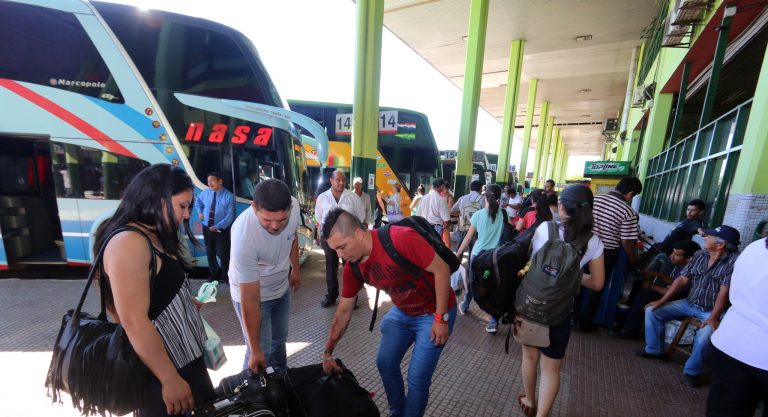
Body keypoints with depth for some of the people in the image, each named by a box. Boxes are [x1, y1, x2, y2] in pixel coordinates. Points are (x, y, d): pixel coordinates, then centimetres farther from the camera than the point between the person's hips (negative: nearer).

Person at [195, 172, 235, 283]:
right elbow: (198, 202, 25)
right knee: (210, 252, 16)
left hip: (221, 230, -5)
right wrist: (200, 212, 6)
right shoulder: (205, 192, 2)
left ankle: (226, 276, 17)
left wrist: (217, 226, -21)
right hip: (207, 228, 5)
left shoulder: (228, 196, -13)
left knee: (223, 254, -2)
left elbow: (230, 215, -15)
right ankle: (214, 274, 35)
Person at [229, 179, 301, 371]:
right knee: (263, 351, 0)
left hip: (282, 287, 5)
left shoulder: (294, 206, -24)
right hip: (252, 293, -5)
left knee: (279, 339, 22)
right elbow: (250, 300, -31)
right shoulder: (244, 236, -38)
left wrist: (295, 270, 11)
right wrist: (255, 350, -22)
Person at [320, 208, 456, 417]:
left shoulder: (401, 238, -34)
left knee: (417, 377, -1)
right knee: (385, 364, 14)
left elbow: (442, 269, -25)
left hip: (435, 313, -6)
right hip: (401, 312, 6)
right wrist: (328, 354, 7)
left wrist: (441, 318, -19)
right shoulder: (352, 268, -11)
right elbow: (344, 312, 1)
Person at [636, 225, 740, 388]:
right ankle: (654, 349, 14)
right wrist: (662, 301, 0)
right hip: (689, 303, 6)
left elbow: (724, 292, -23)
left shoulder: (734, 261, -18)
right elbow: (682, 279, 3)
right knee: (652, 311, -4)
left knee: (705, 335, -32)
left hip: (711, 310, -6)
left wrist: (714, 317, -30)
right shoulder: (699, 255, 0)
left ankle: (692, 371, -5)